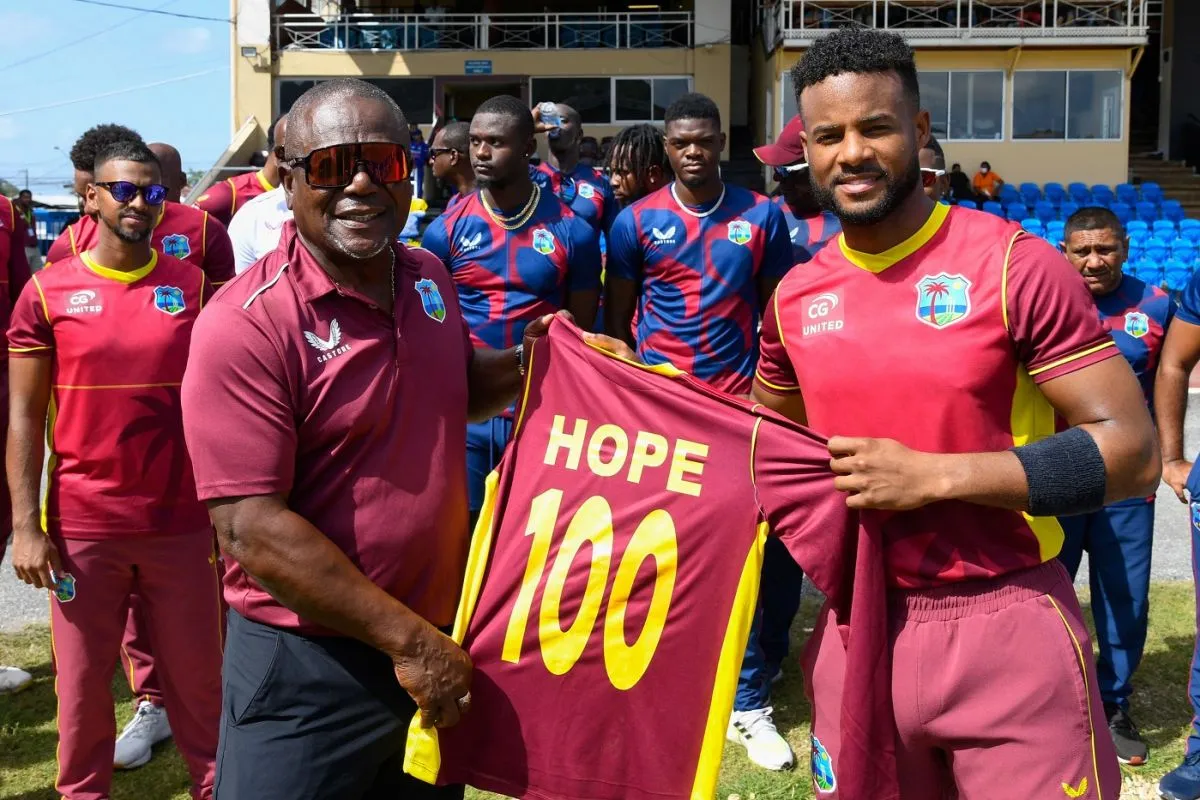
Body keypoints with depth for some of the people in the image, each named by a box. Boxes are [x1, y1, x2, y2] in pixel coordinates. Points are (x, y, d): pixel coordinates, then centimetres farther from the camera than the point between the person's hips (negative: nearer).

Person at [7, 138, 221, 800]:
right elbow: (25, 415, 0)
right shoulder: (48, 292, -1)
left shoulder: (192, 286, 2)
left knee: (198, 676, 9)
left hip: (181, 522, 1)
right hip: (81, 526, 0)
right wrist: (26, 524, -7)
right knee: (82, 683, 11)